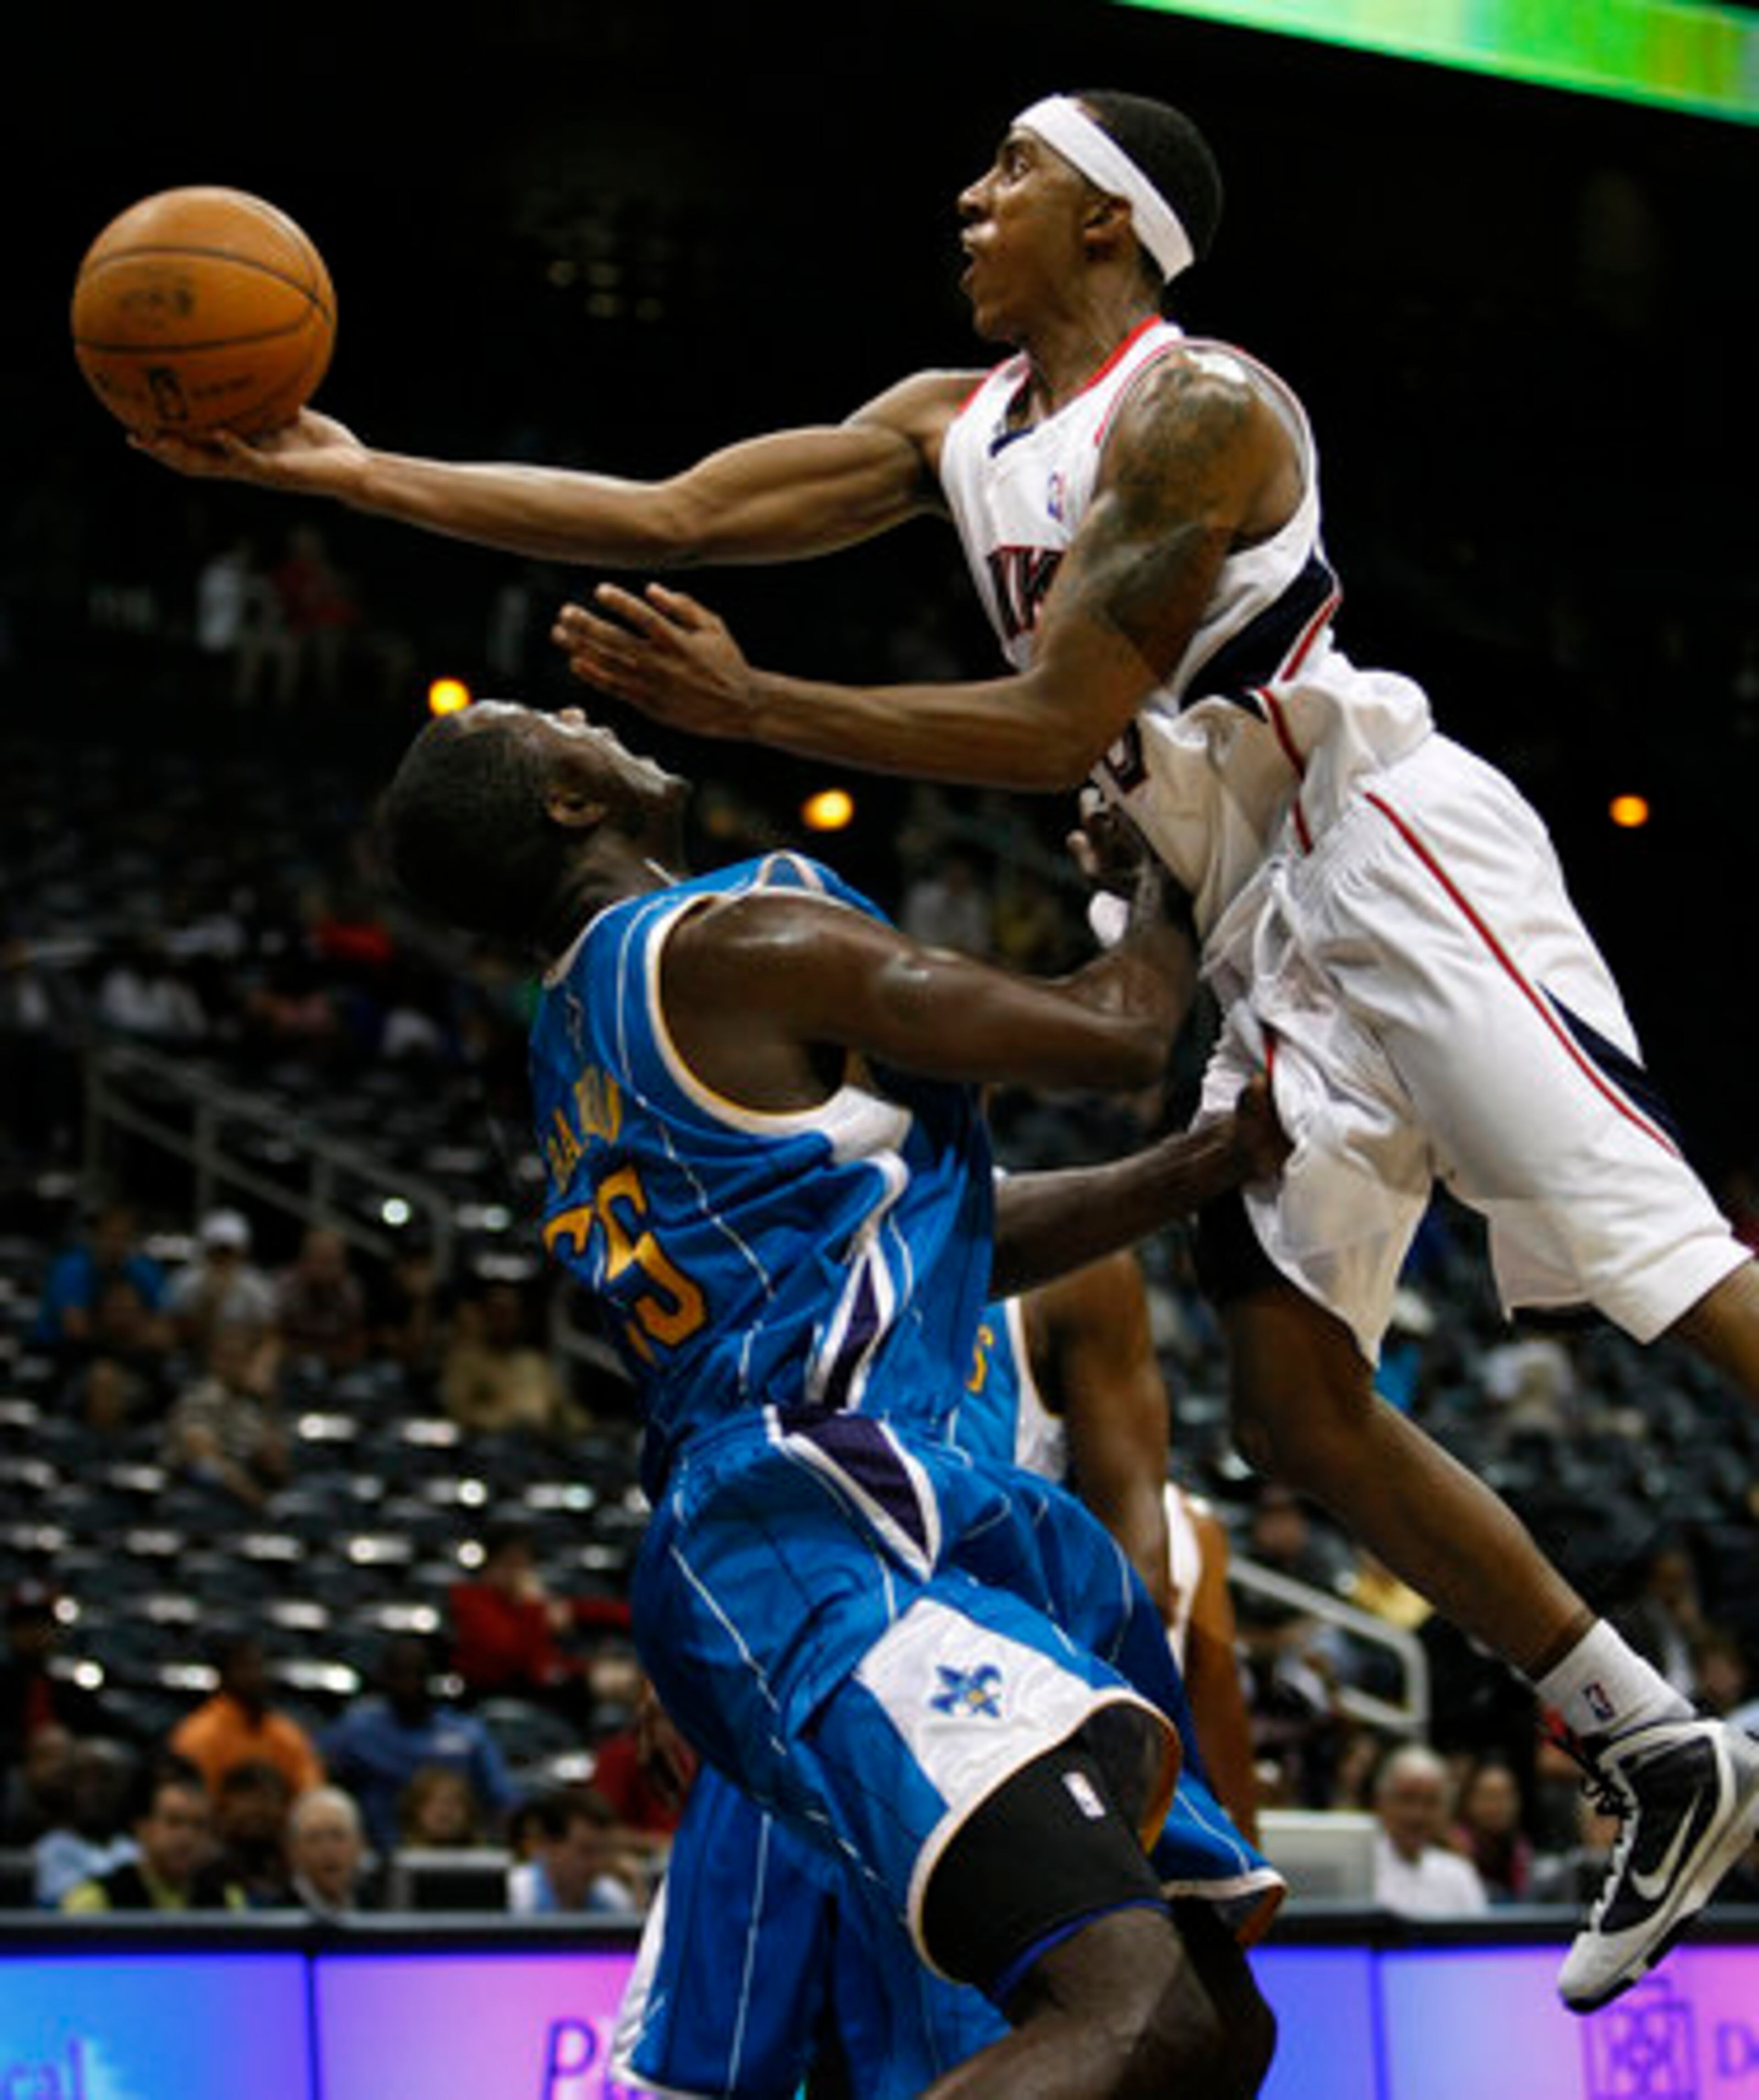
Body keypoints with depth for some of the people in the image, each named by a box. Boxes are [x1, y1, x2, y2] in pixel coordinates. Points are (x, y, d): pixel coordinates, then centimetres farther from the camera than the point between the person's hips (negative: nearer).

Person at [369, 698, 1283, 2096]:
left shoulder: (583, 1040, 25)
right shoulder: (738, 939, -5)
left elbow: (961, 1240, 29)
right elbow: (1118, 1035, 1)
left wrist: (1217, 1162, 22)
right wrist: (1167, 881, 22)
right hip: (822, 1534, -10)